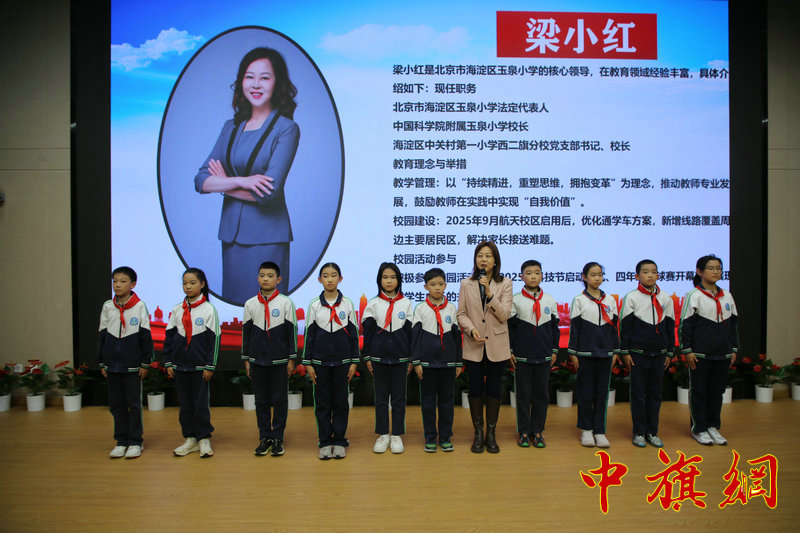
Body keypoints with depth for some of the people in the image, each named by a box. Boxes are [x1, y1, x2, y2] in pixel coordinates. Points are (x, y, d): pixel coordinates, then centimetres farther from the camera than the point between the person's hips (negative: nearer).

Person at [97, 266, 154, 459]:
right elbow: (102, 335, 10)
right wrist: (102, 363, 9)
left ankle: (135, 442, 13)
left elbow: (146, 337, -3)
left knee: (134, 404, 3)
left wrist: (145, 363, -4)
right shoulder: (107, 307, 5)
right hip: (112, 364, 4)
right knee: (116, 404, 9)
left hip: (132, 365, -3)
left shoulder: (140, 307, -5)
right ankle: (121, 441, 19)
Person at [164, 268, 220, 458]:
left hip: (200, 366, -4)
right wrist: (168, 363, 6)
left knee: (201, 403, 1)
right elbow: (169, 336, 11)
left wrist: (210, 366, -9)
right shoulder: (177, 310, 7)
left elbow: (215, 339, -6)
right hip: (179, 365, 4)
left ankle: (204, 438, 13)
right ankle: (190, 439, 19)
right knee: (185, 403, 10)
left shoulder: (208, 309, -5)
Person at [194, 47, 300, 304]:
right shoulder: (231, 126, 10)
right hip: (231, 230, 5)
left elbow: (269, 191, -17)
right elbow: (201, 180, 2)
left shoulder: (286, 128, -6)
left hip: (266, 234, -5)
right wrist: (240, 180, -15)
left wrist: (224, 184, -4)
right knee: (231, 301, 13)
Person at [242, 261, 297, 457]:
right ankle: (265, 437, 18)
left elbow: (292, 332, -1)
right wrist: (246, 360, 8)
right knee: (261, 400, 8)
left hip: (279, 360, -2)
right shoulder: (250, 304, 5)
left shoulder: (286, 303, -2)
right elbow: (246, 332, 10)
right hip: (257, 360, 2)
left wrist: (292, 359, -3)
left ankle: (277, 438, 13)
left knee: (280, 400, 4)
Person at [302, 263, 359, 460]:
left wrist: (354, 361, 1)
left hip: (342, 361, 0)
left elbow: (354, 333, 4)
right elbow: (309, 334, 3)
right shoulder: (314, 305, 2)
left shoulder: (347, 304, 2)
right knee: (322, 402, 5)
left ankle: (339, 441, 16)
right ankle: (325, 443, 15)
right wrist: (308, 363, -1)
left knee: (341, 402, 5)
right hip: (320, 362, 0)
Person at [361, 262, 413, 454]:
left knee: (399, 397, 5)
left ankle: (397, 435, 15)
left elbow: (410, 331, 4)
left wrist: (411, 359, 2)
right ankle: (383, 434, 17)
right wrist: (367, 357, 0)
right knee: (381, 397, 7)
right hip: (378, 357, 0)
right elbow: (367, 332, 4)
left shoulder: (406, 303, 3)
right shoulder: (373, 304, 3)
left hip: (400, 357, 0)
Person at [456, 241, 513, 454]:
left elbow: (504, 314, -8)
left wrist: (489, 293, -20)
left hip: (497, 346, 0)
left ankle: (491, 434, 20)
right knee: (475, 390, 5)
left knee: (493, 390, 7)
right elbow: (461, 314, 2)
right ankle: (478, 433, 19)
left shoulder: (505, 284, 1)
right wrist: (472, 329, -16)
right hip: (474, 347, 1)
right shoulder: (466, 284, 4)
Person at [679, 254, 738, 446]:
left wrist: (734, 349, 14)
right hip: (700, 355, -5)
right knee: (698, 392, 3)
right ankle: (698, 429, 14)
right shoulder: (693, 296, -6)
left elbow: (733, 324, 18)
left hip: (722, 354, 5)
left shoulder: (727, 296, 11)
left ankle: (713, 426, 24)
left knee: (717, 391, 11)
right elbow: (685, 324, -7)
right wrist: (687, 351, -10)